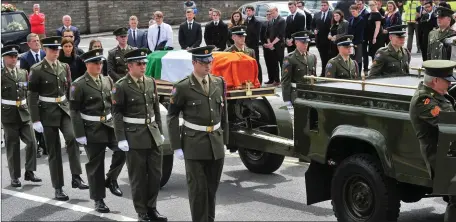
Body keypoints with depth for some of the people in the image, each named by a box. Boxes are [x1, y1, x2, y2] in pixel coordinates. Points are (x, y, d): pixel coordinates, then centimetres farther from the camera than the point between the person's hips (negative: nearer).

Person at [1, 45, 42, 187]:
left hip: (23, 113, 4)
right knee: (13, 146, 2)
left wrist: (29, 108, 10)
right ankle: (15, 177, 12)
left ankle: (29, 172, 9)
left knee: (31, 142, -4)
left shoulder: (23, 73, 10)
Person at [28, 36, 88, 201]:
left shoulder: (64, 67, 8)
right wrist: (36, 120, -13)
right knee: (54, 151, 2)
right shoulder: (37, 70, -7)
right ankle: (58, 188, 11)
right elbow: (32, 96, -8)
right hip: (47, 113, -3)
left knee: (72, 138, -23)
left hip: (64, 109, 3)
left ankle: (76, 177, -17)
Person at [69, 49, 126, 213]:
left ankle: (111, 179, 6)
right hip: (92, 130, -4)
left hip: (110, 125, 4)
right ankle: (98, 200, 15)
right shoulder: (79, 85, -7)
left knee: (122, 149, -17)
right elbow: (74, 111, -9)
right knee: (95, 165, 3)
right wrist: (80, 134, -13)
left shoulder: (108, 81, 9)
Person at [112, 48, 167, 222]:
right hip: (134, 136, -5)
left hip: (153, 135, 5)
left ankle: (151, 208, 23)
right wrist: (121, 139, -13)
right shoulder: (121, 86, -8)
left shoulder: (151, 82, 8)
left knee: (156, 173, 8)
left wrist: (160, 131, 12)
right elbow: (117, 114, -9)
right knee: (138, 176, 3)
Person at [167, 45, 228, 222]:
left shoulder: (219, 83, 6)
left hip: (216, 144, 4)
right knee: (198, 189, -1)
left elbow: (223, 113, 13)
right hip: (195, 146, -4)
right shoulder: (183, 87, -8)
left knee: (212, 188, 11)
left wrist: (224, 139, 10)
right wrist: (176, 146, -6)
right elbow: (172, 117, -4)